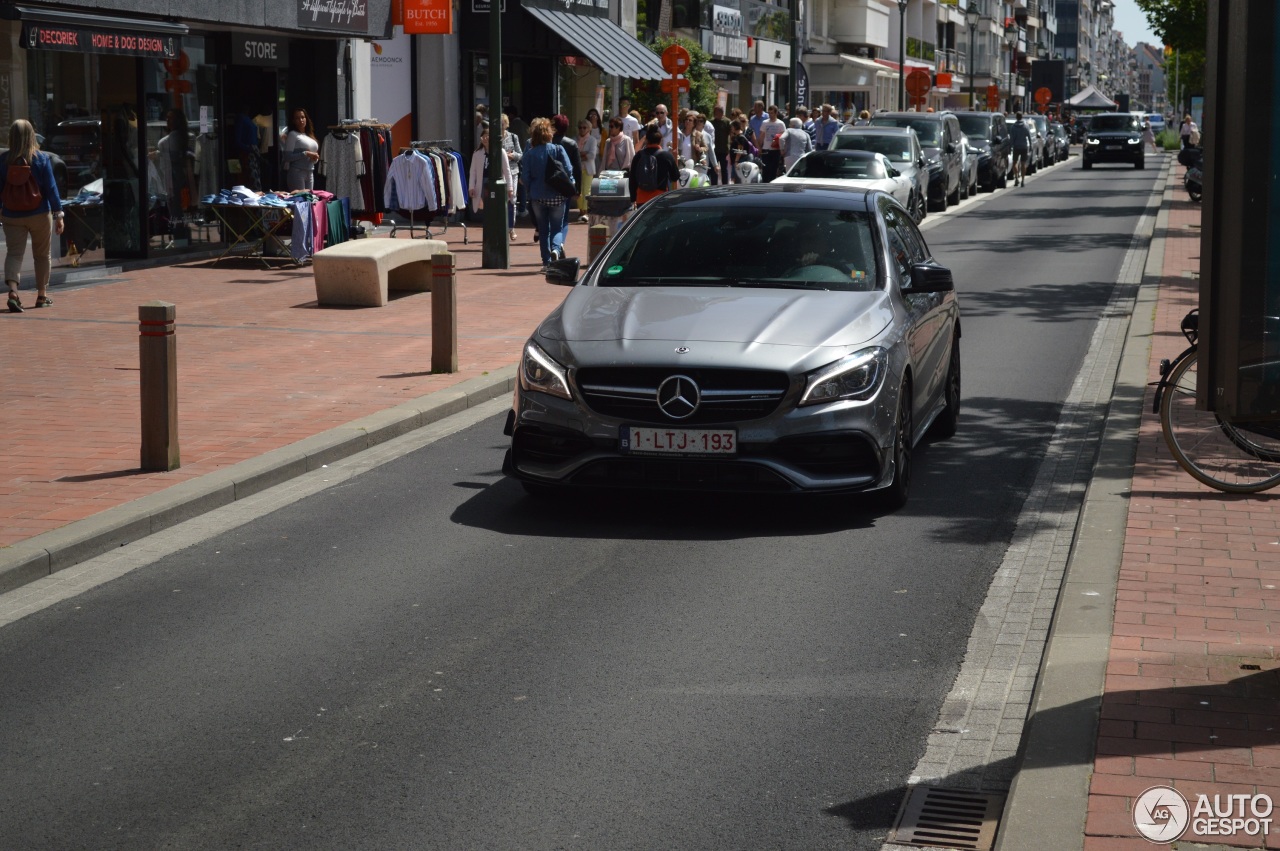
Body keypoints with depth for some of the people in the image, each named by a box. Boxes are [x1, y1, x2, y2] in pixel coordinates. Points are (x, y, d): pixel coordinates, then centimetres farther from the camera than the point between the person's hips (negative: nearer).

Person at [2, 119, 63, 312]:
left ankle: (13, 291, -22)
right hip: (40, 215, 0)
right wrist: (58, 214, -5)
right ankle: (42, 295, 23)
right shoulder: (42, 158, -8)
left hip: (12, 216, 0)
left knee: (14, 253, 0)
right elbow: (51, 188, -9)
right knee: (42, 255, 15)